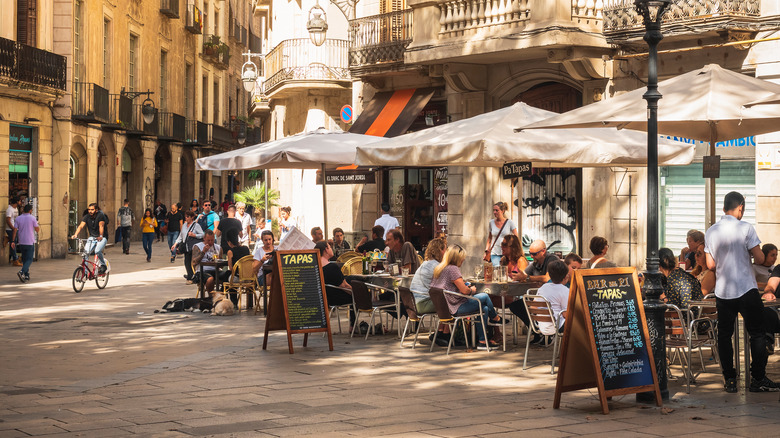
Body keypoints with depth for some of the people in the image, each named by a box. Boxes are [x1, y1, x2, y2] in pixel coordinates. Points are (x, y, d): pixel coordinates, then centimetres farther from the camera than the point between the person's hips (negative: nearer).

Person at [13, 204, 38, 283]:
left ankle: (27, 276, 15)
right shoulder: (32, 218, -8)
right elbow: (37, 230, -3)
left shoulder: (18, 219, 1)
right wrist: (37, 223, 16)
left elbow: (15, 230, -3)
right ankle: (22, 272, -25)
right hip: (30, 242, -4)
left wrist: (13, 241, -2)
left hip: (21, 242, 4)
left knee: (24, 259, 15)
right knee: (29, 260, -1)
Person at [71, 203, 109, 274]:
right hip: (92, 237, 4)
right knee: (85, 251, -18)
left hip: (102, 238, -4)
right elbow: (81, 226, -15)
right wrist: (75, 235, -31)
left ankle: (103, 265, -3)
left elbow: (101, 226, -25)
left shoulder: (100, 215, -14)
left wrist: (101, 236, -39)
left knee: (97, 251, -29)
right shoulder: (86, 217, -3)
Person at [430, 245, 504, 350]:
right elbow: (464, 290, -22)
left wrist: (466, 287, 17)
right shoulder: (453, 269, -20)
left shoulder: (439, 268, 10)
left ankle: (482, 341, 13)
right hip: (457, 307, -10)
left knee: (484, 308, 14)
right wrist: (472, 290, 1)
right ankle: (495, 318, 29)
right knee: (485, 297, 2)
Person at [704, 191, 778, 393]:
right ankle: (758, 379, 5)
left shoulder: (711, 232, 4)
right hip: (746, 290, -4)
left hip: (722, 291, 4)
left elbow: (710, 264, 7)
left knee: (724, 335, 8)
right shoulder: (745, 228, -10)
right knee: (757, 334, 6)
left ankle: (730, 380, 7)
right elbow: (760, 259, -10)